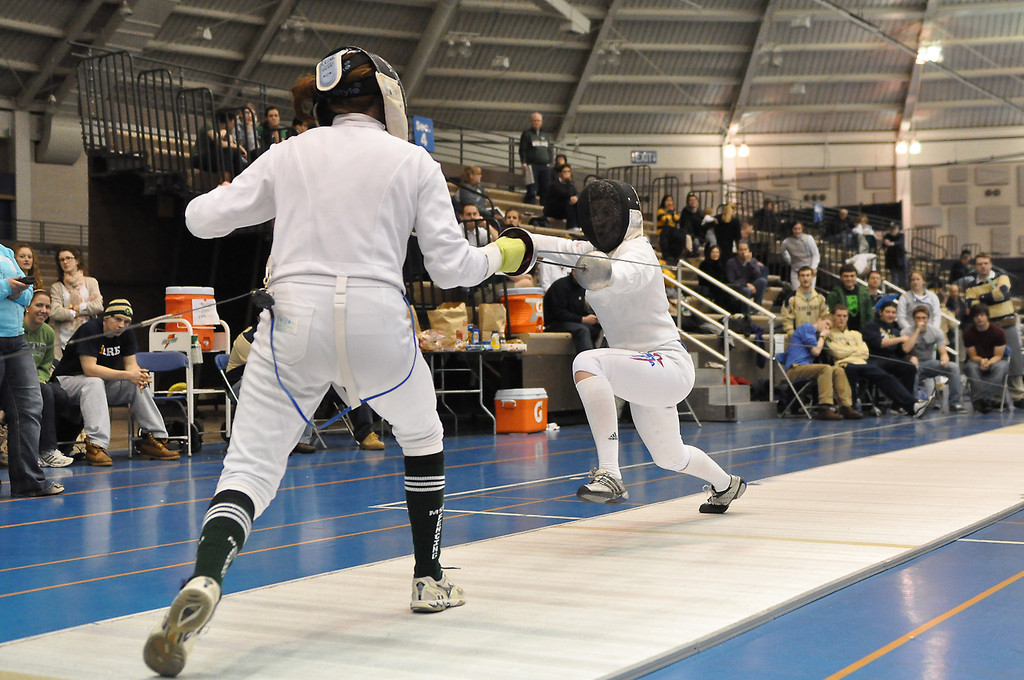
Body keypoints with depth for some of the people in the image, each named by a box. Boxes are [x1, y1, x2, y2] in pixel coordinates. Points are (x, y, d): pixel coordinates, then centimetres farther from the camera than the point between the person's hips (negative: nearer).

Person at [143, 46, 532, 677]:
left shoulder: (288, 155, 12)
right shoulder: (414, 162, 7)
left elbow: (203, 219, 14)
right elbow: (450, 268, 1)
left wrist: (220, 192, 38)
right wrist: (502, 256, 22)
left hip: (294, 324, 1)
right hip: (377, 324, 0)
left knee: (251, 471, 1)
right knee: (424, 435, 29)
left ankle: (203, 583, -30)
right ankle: (430, 580, 33)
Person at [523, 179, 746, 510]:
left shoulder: (637, 254, -18)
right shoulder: (595, 250, 7)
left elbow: (622, 276, -43)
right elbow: (556, 246, -11)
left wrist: (600, 275, -67)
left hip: (669, 367, -9)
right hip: (647, 372, 9)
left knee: (587, 363, -33)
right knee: (669, 458, 26)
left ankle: (609, 475, -34)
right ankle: (726, 485, 56)